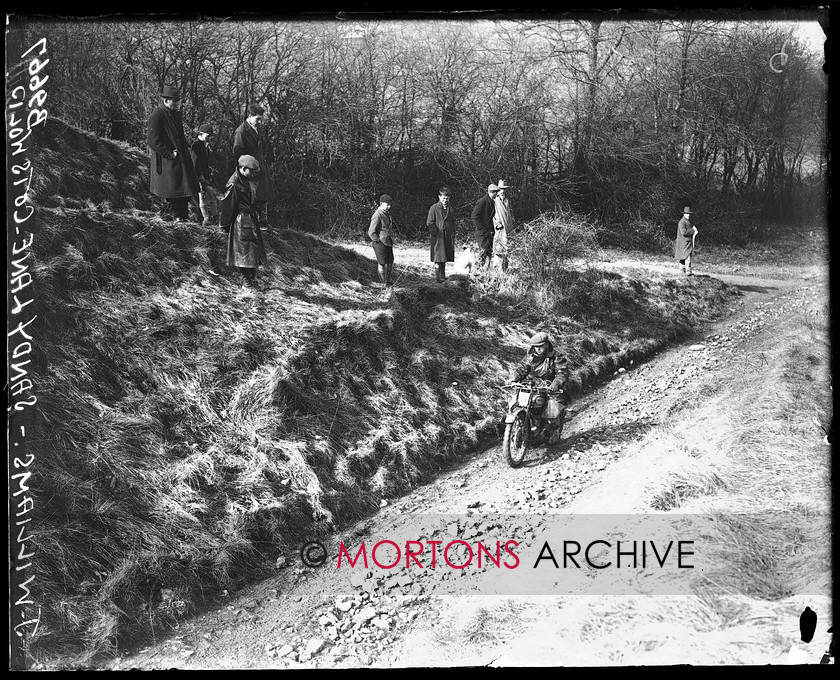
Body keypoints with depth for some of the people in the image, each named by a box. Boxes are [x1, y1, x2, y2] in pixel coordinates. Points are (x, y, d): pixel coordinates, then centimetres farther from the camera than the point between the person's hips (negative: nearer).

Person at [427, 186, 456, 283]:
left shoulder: (450, 208, 11)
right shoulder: (434, 208, -5)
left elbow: (453, 221, 19)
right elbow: (429, 223, -7)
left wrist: (453, 233, 9)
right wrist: (436, 233, -11)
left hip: (448, 237, 5)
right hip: (438, 237, -5)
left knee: (444, 258, 11)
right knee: (438, 258, -6)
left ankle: (442, 275, 20)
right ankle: (437, 276, -2)